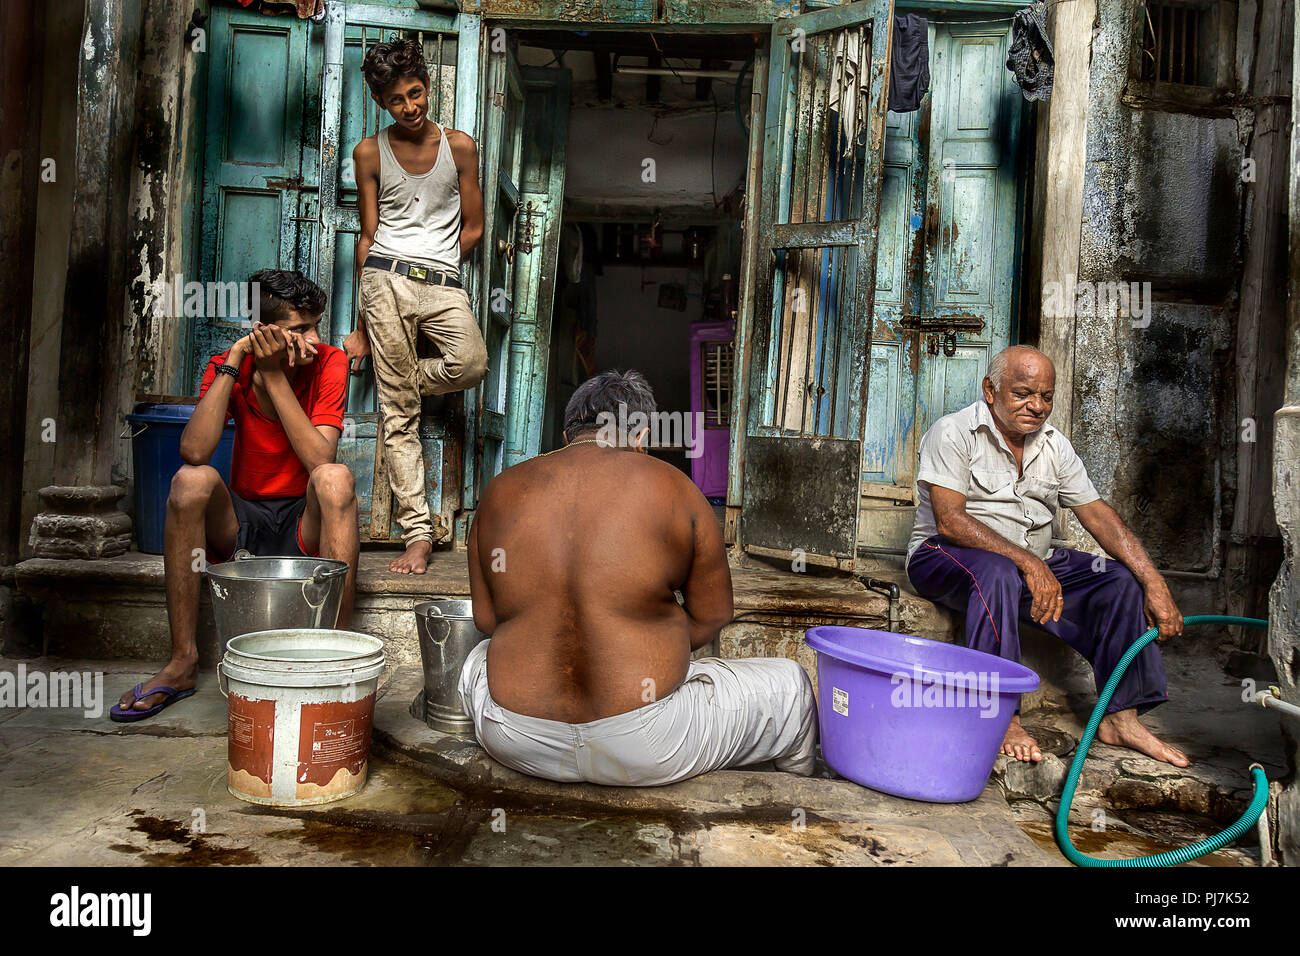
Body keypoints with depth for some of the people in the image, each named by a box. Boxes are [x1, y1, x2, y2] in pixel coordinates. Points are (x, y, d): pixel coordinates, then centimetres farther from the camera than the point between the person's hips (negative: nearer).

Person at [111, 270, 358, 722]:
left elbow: (320, 459, -23)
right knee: (191, 481, -26)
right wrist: (235, 360, -23)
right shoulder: (228, 367, -5)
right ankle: (182, 663, -19)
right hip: (240, 521, 2)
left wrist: (274, 375, -24)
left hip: (306, 524, -2)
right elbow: (194, 452, -23)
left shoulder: (329, 363, -9)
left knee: (335, 478, -32)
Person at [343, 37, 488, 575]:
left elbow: (472, 228, 13)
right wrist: (361, 326, 9)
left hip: (444, 284, 1)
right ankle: (417, 533, -3)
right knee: (399, 415, -7)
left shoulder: (459, 146, 10)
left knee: (472, 363, -30)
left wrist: (435, 268, 7)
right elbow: (368, 237, 11)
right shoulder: (370, 153, 10)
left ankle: (399, 382, 4)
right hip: (385, 279, -1)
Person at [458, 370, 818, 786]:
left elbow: (485, 617, 12)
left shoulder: (500, 491, 3)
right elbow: (712, 615, 2)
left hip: (516, 746, 4)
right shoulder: (672, 488, -5)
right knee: (789, 685, 21)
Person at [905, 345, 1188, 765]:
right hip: (945, 556, -6)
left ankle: (1120, 717, -4)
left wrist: (1156, 586, -9)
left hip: (1034, 563, 7)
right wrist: (1027, 562, -30)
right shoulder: (953, 432, -11)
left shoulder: (1054, 446, 9)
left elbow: (1098, 515, 2)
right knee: (998, 574, -38)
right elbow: (949, 520, -21)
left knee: (1121, 579, -7)